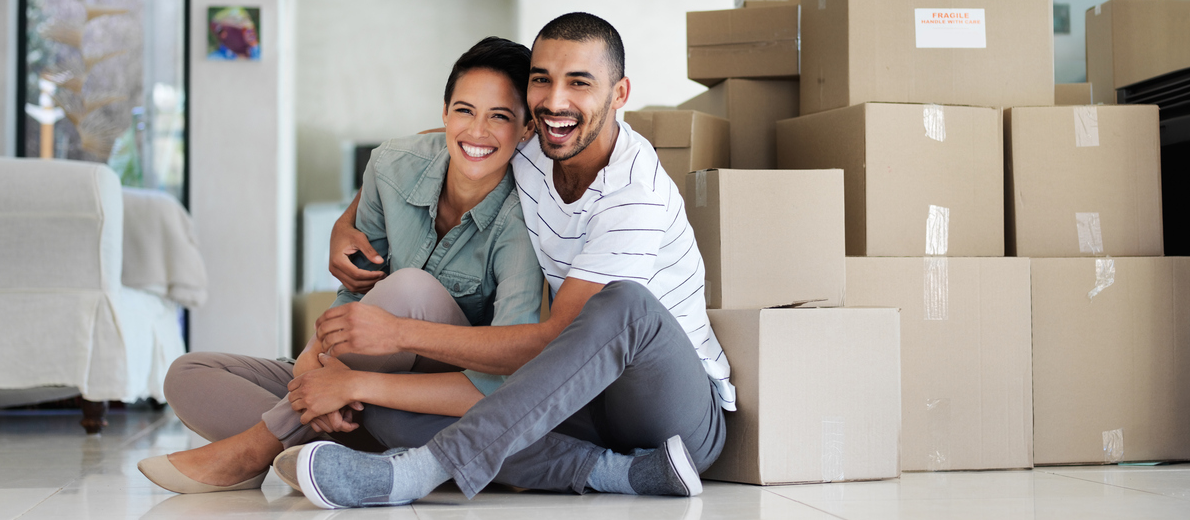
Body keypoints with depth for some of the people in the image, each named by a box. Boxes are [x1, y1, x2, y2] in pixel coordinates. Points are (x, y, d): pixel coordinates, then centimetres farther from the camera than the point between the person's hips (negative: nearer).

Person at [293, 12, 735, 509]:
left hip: (686, 405, -6)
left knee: (623, 302, -40)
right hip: (585, 399, 6)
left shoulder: (637, 195, -21)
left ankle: (419, 470, -40)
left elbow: (556, 338, -25)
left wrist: (401, 333, -27)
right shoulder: (525, 151, -1)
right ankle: (622, 472, -25)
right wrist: (347, 225, 4)